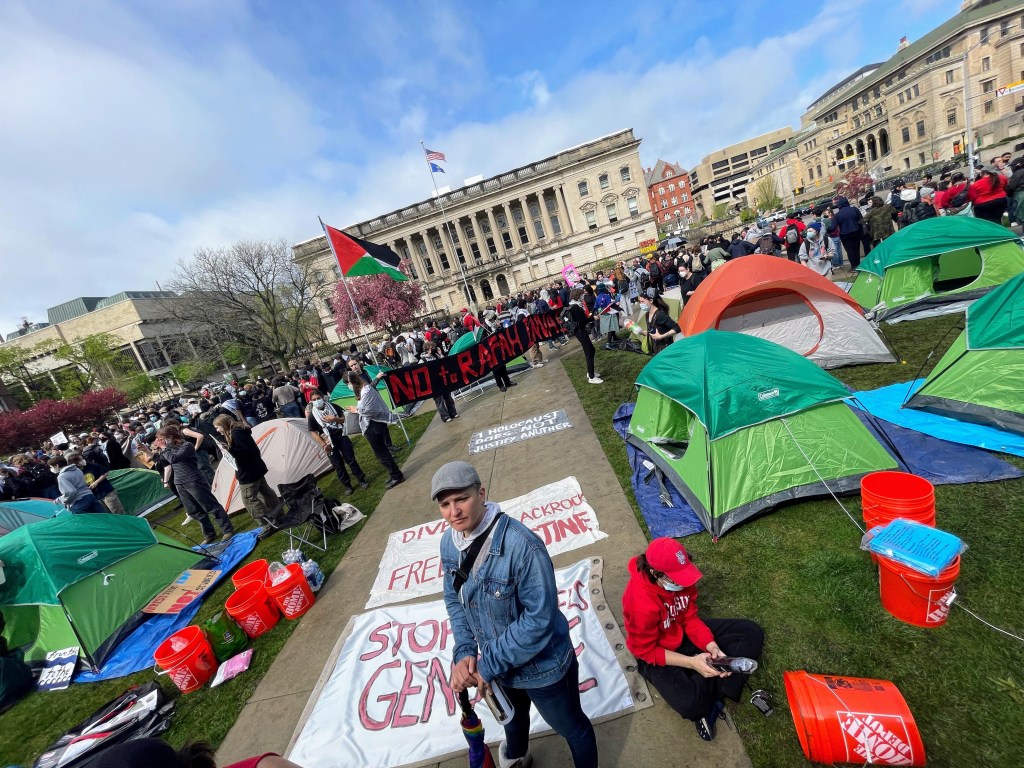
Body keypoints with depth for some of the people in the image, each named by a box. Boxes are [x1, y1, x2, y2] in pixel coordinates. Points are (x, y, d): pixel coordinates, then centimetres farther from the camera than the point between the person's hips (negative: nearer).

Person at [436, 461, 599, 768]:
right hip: (500, 663, 7)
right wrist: (464, 652, -14)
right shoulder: (449, 543, -13)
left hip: (542, 665, -7)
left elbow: (539, 619, -32)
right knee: (512, 715, 38)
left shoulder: (521, 545, -37)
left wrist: (488, 664, -24)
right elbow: (453, 599, -1)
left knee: (571, 728, 24)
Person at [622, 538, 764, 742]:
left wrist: (712, 647, -20)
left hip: (685, 633, 7)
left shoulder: (680, 579, -18)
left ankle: (713, 692, -8)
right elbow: (645, 650, -23)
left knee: (752, 633, -1)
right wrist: (691, 662, -28)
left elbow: (690, 618, -5)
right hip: (656, 653, -6)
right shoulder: (640, 604, -37)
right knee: (690, 703, -32)